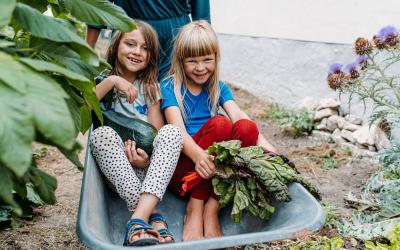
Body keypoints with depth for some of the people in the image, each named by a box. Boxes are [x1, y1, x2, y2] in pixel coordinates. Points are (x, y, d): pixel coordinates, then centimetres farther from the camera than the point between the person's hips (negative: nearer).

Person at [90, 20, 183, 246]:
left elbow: (159, 133, 1)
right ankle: (153, 216, -37)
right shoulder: (102, 79, 7)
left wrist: (147, 158, -18)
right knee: (103, 133, -31)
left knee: (172, 130, -26)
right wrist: (111, 81, -18)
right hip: (116, 168, -1)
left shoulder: (150, 88, 11)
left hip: (148, 166, 1)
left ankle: (139, 218, -42)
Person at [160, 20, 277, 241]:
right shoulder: (170, 88, -2)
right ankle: (194, 207, -20)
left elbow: (238, 116, -7)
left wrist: (263, 144, -28)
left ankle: (212, 207, -20)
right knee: (219, 124, -28)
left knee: (247, 127, -22)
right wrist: (198, 155, -40)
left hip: (213, 170, 4)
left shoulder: (219, 88, 11)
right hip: (180, 170, -4)